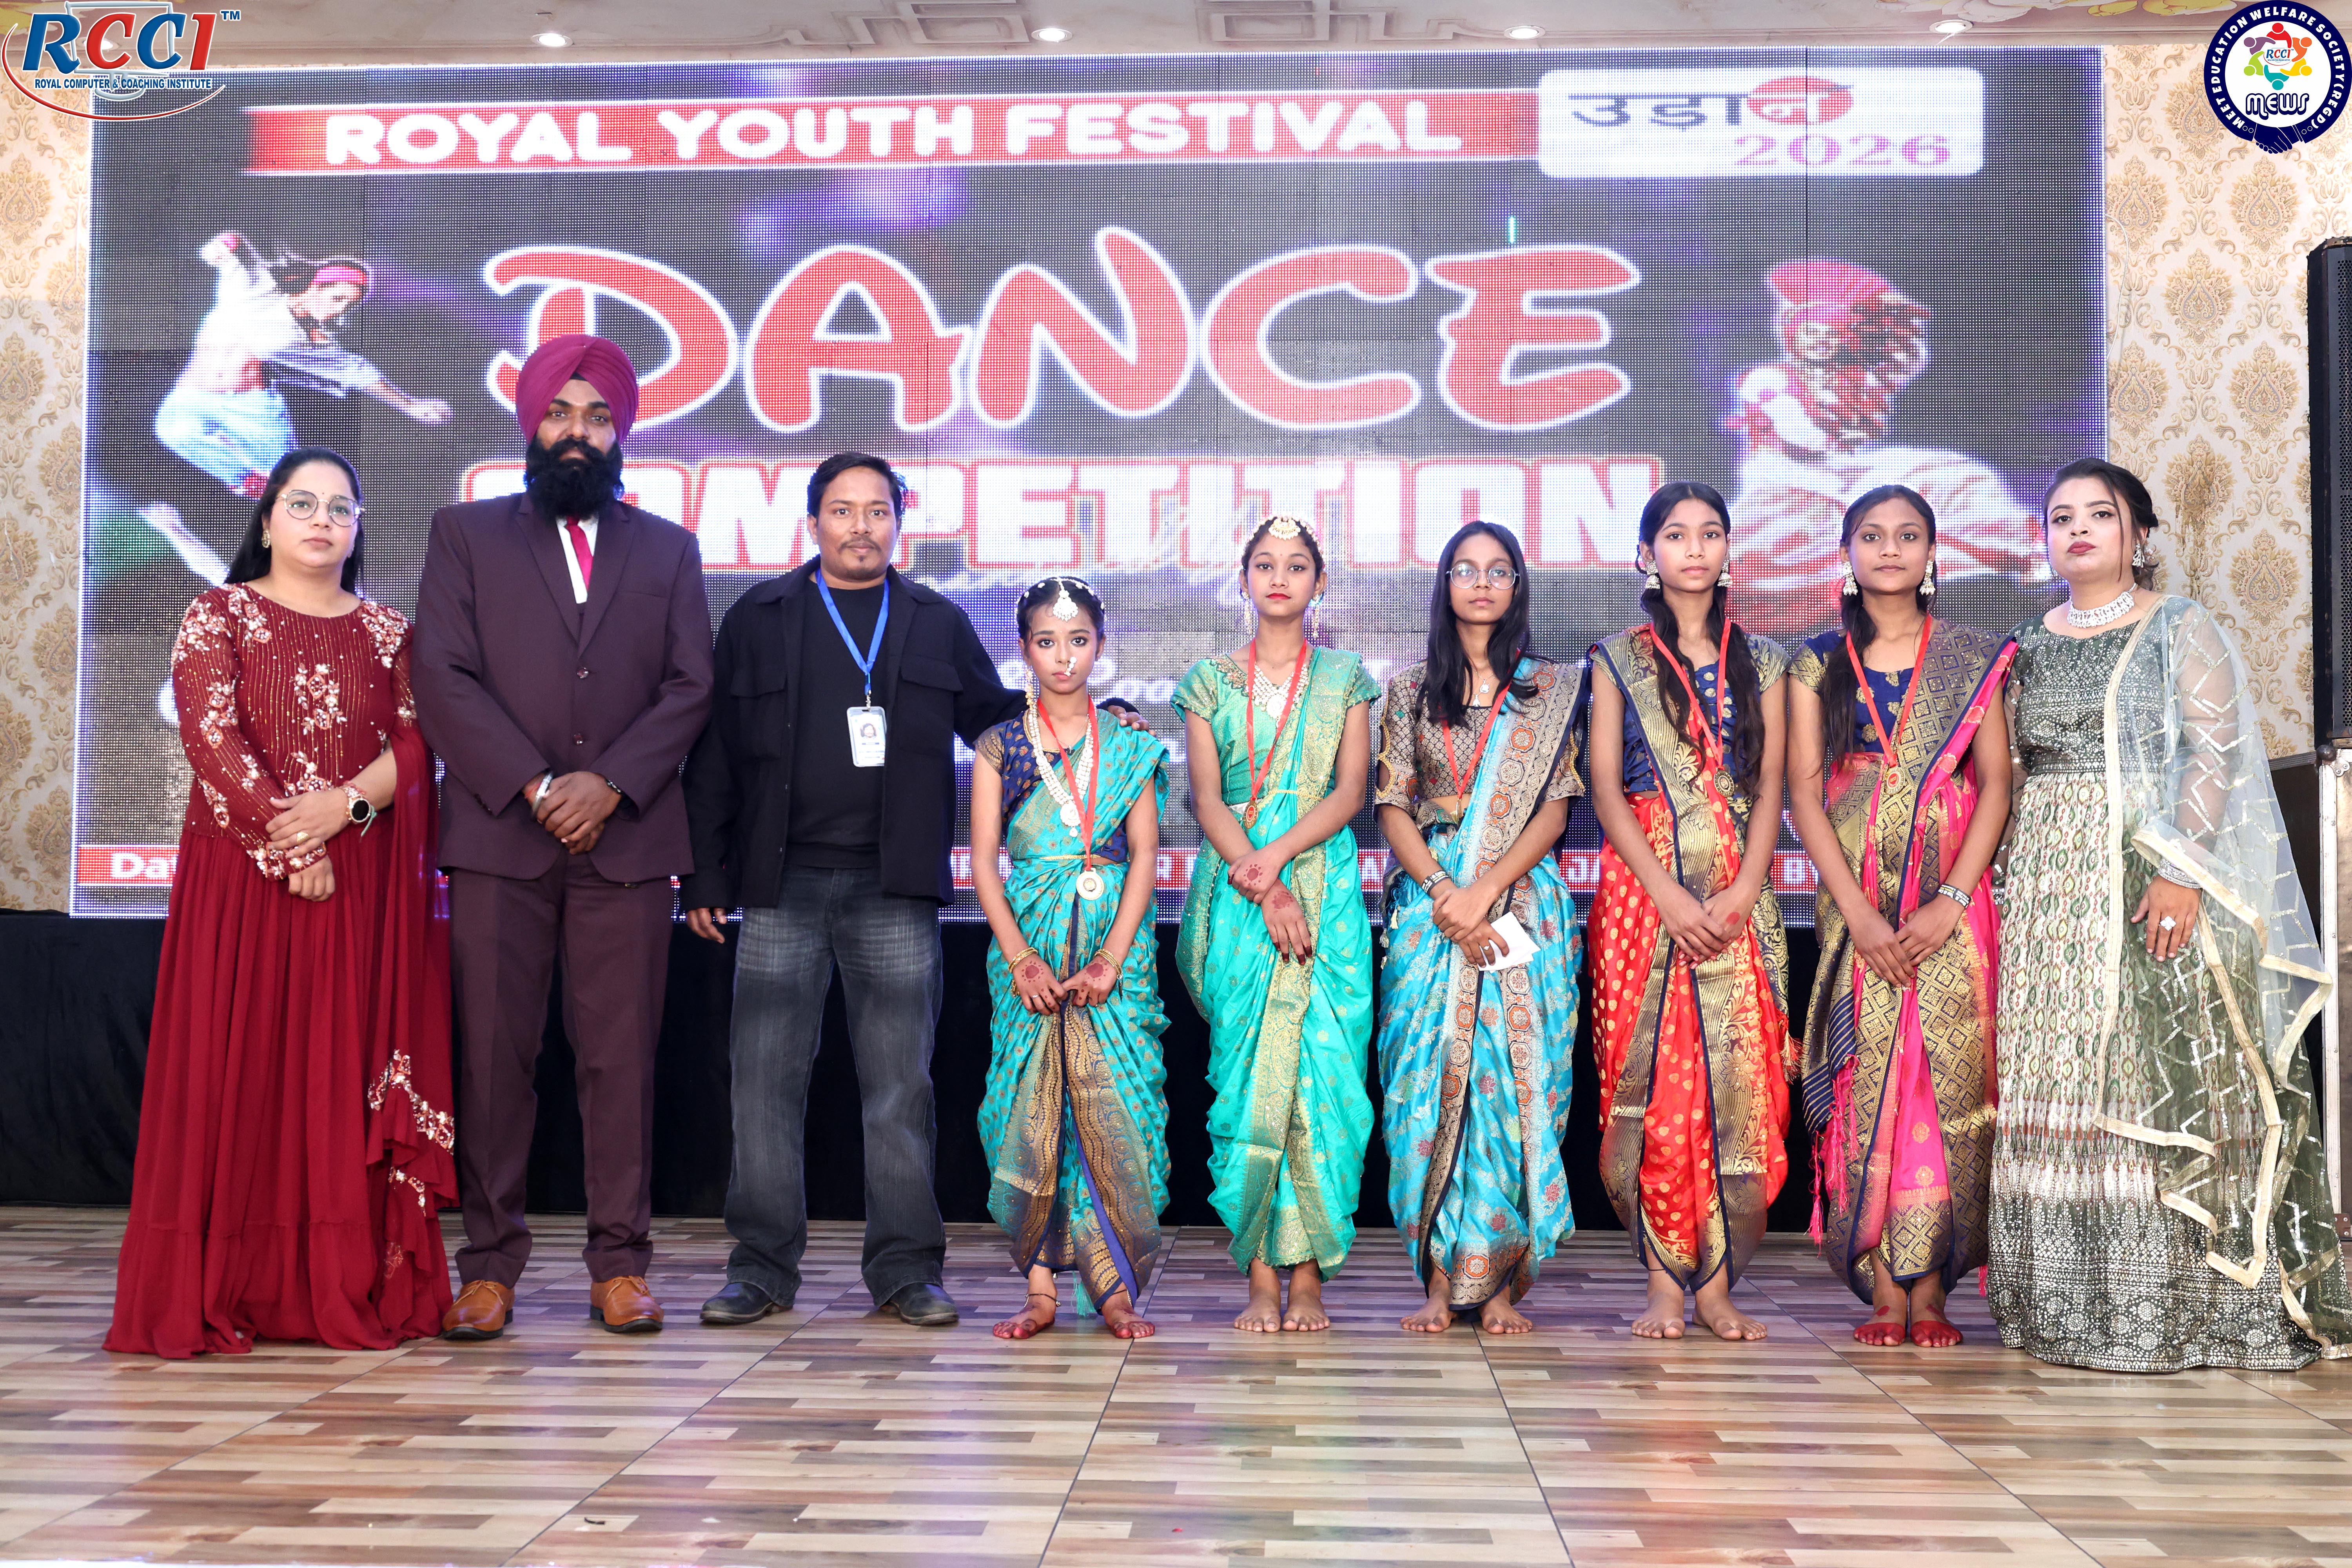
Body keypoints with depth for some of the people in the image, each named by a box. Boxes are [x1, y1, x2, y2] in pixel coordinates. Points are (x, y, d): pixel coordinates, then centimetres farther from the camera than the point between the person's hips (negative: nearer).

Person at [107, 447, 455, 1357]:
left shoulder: (389, 633, 13)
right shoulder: (220, 616, 5)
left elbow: (416, 743, 3)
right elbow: (210, 737, -7)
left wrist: (348, 802, -15)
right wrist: (286, 846, -14)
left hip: (364, 885, 2)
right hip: (242, 876, -2)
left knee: (346, 1069, 1)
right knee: (237, 1067, -3)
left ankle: (351, 1287, 5)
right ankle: (217, 1292, 3)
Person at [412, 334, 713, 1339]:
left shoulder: (668, 549, 16)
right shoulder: (465, 534, 12)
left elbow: (691, 686, 6)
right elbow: (442, 679, 2)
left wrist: (608, 784, -8)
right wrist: (534, 785, -9)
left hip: (627, 836, 1)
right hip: (497, 838, 0)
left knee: (622, 1057, 0)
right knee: (495, 1055, 0)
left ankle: (619, 1265, 7)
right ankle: (491, 1265, 8)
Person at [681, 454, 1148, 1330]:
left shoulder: (939, 625, 13)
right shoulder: (758, 621, 10)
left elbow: (999, 723, 18)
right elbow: (715, 756, 8)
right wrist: (706, 876, 4)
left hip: (895, 892, 0)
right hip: (781, 887, 0)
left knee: (900, 1086, 3)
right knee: (766, 1081, 2)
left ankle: (907, 1270, 11)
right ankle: (763, 1268, 13)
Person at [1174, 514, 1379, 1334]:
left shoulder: (1345, 677, 11)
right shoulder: (1211, 680, 10)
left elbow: (1350, 791, 1)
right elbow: (1207, 798, 1)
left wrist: (1278, 855, -15)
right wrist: (1265, 889, -12)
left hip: (1326, 888, 0)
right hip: (1237, 889, 0)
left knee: (1320, 1068, -6)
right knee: (1246, 1072, -4)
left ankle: (1308, 1274, 0)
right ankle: (1261, 1275, 0)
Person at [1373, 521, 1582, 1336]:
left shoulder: (1549, 689, 9)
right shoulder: (1410, 690, 11)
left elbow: (1554, 810, 2)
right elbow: (1393, 809, 5)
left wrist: (1485, 891, -11)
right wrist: (1443, 891, -10)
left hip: (1523, 906, 0)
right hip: (1430, 906, 1)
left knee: (1512, 1078, -4)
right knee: (1430, 1077, -4)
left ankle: (1501, 1281, 3)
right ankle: (1440, 1278, 1)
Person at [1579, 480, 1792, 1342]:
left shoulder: (1760, 662, 14)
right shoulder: (1618, 660, 8)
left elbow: (1769, 788, 6)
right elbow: (1606, 789, 0)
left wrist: (1742, 892, -9)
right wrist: (1668, 893, -12)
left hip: (1739, 895, 2)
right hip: (1643, 889, -2)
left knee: (1738, 1077, -3)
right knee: (1651, 1078, -5)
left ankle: (1717, 1283, 3)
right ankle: (1665, 1281, 2)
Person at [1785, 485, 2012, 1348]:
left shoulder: (1973, 660, 9)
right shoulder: (1817, 663, 9)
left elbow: (1996, 786, 2)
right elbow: (1804, 793, 2)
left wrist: (1949, 903, -10)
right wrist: (1859, 912, -9)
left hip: (1953, 905, 0)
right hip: (1854, 903, 0)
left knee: (1947, 1081, -4)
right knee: (1864, 1080, -4)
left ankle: (1930, 1288, 2)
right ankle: (1881, 1289, 0)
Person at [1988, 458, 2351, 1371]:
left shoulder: (2182, 628, 2)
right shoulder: (2028, 649, 15)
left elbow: (2218, 750, -7)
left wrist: (2181, 870, -18)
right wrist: (2002, 880, 6)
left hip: (2159, 879, -4)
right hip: (2049, 885, 4)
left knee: (2167, 1072, -7)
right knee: (2060, 1079, 2)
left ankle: (2191, 1305, 1)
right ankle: (2072, 1306, 8)